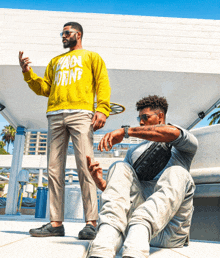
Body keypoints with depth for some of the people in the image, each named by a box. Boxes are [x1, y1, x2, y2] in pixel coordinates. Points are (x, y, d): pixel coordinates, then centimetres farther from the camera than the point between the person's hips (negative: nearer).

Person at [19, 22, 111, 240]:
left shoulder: (91, 57, 20)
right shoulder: (55, 61, 33)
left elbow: (103, 84, 5)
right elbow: (44, 88, 24)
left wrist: (102, 109, -11)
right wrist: (28, 73, 9)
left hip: (81, 113, -4)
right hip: (55, 115, 5)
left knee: (85, 167, -14)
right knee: (54, 169, -2)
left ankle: (91, 223, -12)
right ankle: (56, 223, 2)